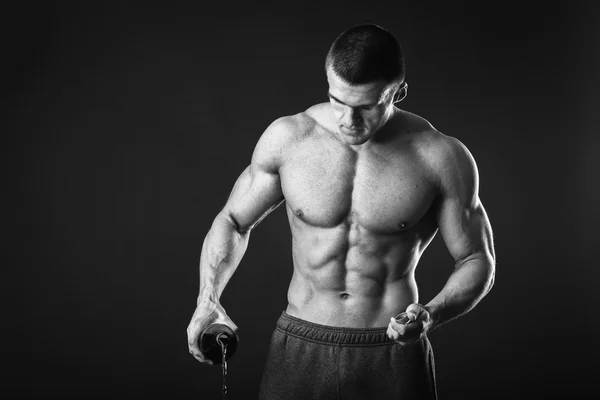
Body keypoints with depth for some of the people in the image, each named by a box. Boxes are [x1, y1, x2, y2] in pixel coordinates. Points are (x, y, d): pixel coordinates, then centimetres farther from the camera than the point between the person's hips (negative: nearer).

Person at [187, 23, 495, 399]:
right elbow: (233, 221, 8)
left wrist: (432, 315, -19)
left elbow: (478, 261, 0)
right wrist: (208, 299, -6)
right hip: (300, 351, 1)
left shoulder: (440, 158, -9)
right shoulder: (287, 137, -5)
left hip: (394, 358, -1)